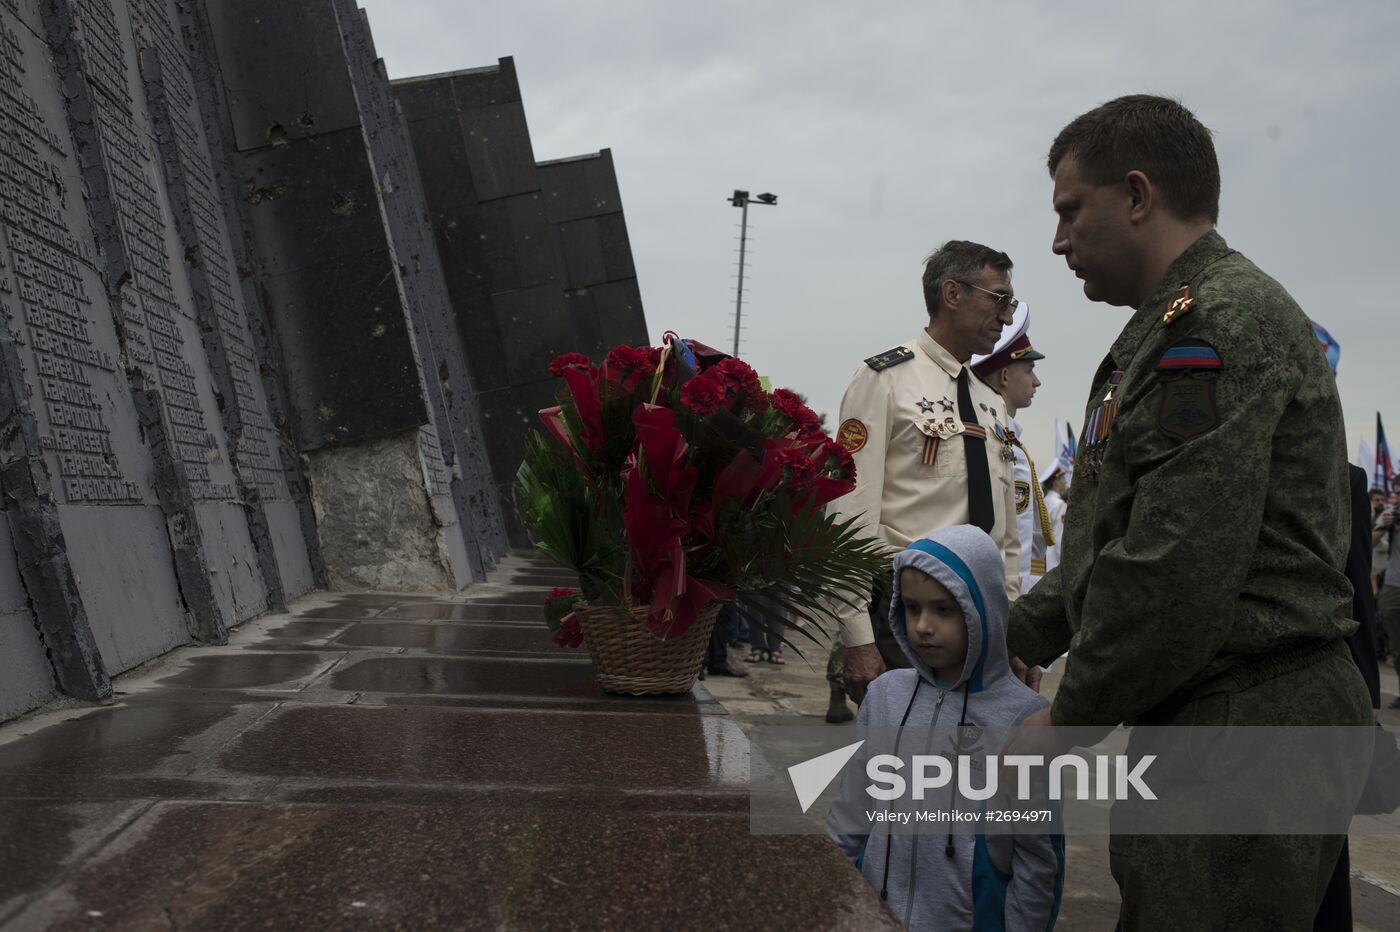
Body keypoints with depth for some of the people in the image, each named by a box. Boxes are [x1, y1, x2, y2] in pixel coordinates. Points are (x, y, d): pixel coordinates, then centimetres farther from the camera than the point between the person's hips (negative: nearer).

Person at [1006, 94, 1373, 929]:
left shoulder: (1219, 321, -14)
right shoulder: (1173, 327, 20)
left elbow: (1178, 569, -22)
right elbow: (1114, 537, 24)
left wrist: (1072, 719, -12)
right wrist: (1015, 633, 20)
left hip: (1242, 725, -10)